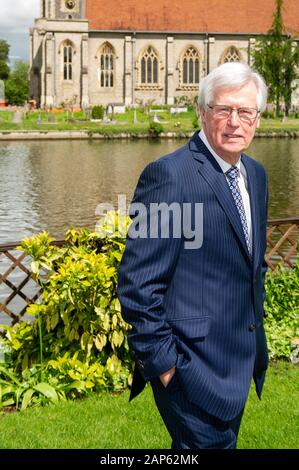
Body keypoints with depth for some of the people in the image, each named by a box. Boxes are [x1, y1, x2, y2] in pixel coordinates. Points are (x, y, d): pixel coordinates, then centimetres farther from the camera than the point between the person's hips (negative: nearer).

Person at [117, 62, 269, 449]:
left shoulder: (256, 175, 8)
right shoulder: (169, 174, -18)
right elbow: (138, 281, -18)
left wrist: (257, 341, 17)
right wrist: (161, 360, -17)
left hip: (242, 359, 8)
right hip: (192, 369, -8)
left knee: (225, 439, 21)